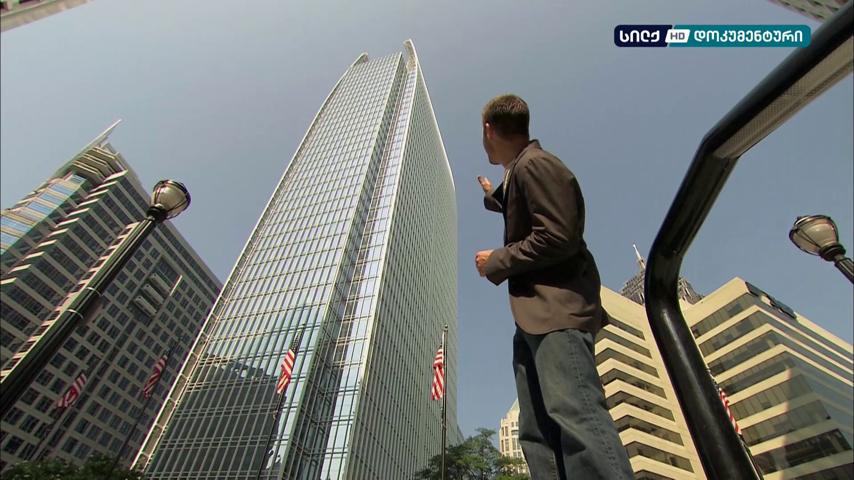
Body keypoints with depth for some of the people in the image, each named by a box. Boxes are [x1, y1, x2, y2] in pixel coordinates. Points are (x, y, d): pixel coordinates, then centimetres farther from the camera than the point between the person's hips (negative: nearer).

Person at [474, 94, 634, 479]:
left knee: (573, 413, -22)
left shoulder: (535, 164, -6)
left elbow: (558, 238, -19)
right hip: (534, 317, 10)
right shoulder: (519, 172, 26)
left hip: (556, 309, -10)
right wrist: (494, 196, 60)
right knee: (538, 432, 4)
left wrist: (496, 261, -7)